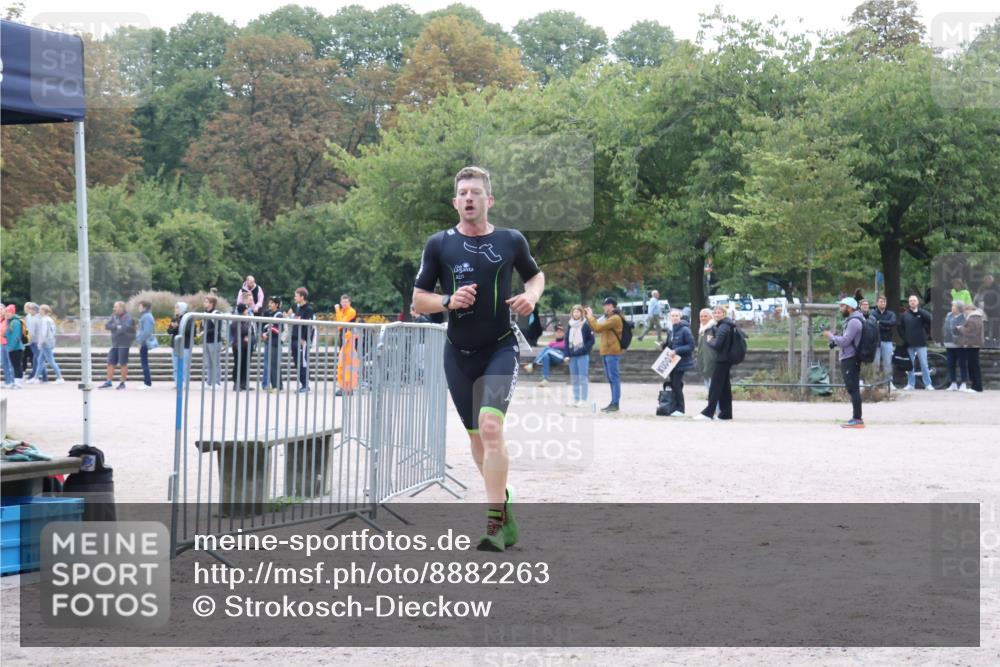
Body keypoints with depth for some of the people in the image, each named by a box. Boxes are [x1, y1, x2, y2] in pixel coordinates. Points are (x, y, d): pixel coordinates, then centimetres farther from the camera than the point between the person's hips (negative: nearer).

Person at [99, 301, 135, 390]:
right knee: (111, 362, 6)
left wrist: (114, 327, -9)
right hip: (114, 344, 7)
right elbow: (107, 326, 2)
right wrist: (117, 326, -15)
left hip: (124, 344, -7)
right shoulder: (114, 316, 11)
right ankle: (108, 382, 12)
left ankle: (122, 383, 7)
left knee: (123, 363, -2)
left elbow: (126, 328, -24)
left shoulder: (128, 317, -9)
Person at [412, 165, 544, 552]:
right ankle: (503, 501, 33)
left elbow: (536, 275, 19)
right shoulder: (439, 244, 1)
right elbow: (418, 300, 5)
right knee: (476, 435, 11)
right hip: (459, 353, 3)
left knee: (491, 426, -21)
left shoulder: (511, 241, 1)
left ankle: (494, 521, -20)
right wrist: (448, 301, -15)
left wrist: (531, 296, -3)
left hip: (501, 349, -2)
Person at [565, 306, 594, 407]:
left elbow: (591, 340, -6)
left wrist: (583, 350, -16)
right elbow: (567, 340, 15)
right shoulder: (570, 326, 12)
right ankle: (576, 399, 14)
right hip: (572, 356, 6)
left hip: (583, 356, -6)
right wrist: (567, 354, 6)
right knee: (574, 379, 9)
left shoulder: (586, 325, -5)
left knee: (583, 378, -5)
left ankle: (583, 400, -2)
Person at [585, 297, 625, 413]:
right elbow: (597, 328, 22)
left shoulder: (615, 318, -13)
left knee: (614, 378, -10)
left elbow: (598, 328, -19)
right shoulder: (609, 318, 21)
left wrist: (590, 317, -7)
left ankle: (615, 404, -11)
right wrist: (589, 317, 16)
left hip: (612, 352, -11)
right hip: (606, 352, 11)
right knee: (611, 379, 12)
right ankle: (613, 403, 16)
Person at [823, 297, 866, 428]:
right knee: (853, 389, 13)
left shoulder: (854, 322, -15)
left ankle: (857, 419, -12)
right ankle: (856, 418, 17)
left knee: (853, 389, -10)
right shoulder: (852, 320, 18)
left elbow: (844, 341, -19)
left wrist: (831, 336, -6)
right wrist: (834, 337, 9)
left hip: (850, 360, -11)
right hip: (849, 359, 11)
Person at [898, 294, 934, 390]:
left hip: (921, 344, -2)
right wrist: (904, 338, -1)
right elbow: (900, 328, 10)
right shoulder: (904, 315, 7)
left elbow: (929, 318, -16)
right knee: (910, 365, 6)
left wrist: (918, 311, -18)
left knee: (924, 364, -2)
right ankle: (910, 384, 12)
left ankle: (928, 384, 0)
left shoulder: (922, 313, 3)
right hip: (909, 344, 2)